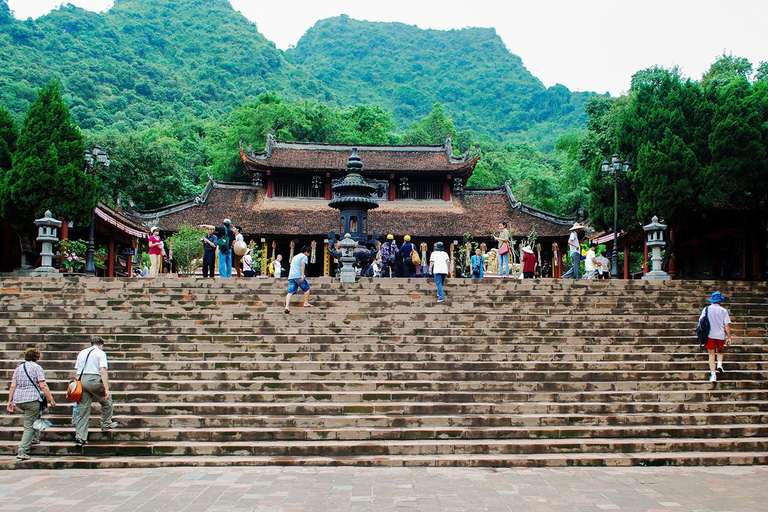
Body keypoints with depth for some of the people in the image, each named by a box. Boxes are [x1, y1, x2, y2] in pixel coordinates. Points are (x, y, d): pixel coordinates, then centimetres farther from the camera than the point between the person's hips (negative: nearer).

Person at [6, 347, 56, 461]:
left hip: (18, 400, 6)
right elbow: (43, 386, -9)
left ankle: (34, 437, 30)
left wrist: (10, 401, 15)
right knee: (29, 426, -3)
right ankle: (22, 451, -11)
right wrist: (51, 400, -5)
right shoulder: (37, 368, -1)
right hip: (32, 399, -6)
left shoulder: (18, 368, 15)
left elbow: (12, 386, 10)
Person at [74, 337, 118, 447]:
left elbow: (76, 370, 17)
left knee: (82, 409, 6)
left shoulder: (82, 353, 20)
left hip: (80, 380, 6)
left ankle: (80, 437, 4)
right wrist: (106, 389, -13)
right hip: (94, 380, -5)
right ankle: (106, 424, 24)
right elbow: (103, 371, -9)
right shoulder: (101, 353, 2)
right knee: (106, 400, 19)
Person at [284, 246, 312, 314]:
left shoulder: (295, 257, 29)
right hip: (298, 276, -6)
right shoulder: (304, 257, 5)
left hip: (291, 276, 6)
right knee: (307, 288, 15)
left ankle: (287, 307, -20)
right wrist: (303, 275, -21)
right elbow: (302, 264, -13)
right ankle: (306, 303, 18)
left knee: (290, 292, -5)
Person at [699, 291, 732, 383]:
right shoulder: (723, 310, -1)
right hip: (720, 335, 0)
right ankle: (719, 365, -1)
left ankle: (713, 374, -5)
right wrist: (729, 338, 2)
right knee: (720, 351, 24)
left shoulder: (706, 309, 1)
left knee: (711, 354, 5)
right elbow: (727, 325, -3)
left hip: (709, 335, 0)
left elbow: (701, 321, -3)